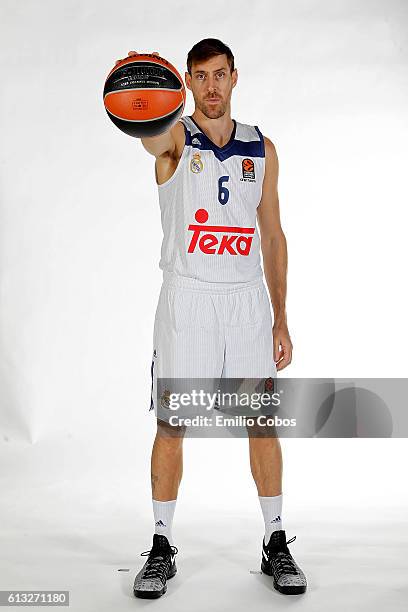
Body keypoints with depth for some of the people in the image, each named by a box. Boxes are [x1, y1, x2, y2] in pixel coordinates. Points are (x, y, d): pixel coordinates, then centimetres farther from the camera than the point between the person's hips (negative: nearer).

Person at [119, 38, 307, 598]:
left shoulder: (262, 148, 9)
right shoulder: (176, 138, 0)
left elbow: (273, 236, 10)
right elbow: (151, 135, -28)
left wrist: (280, 319, 6)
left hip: (248, 299, 3)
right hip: (187, 296, -2)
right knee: (171, 424, 1)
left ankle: (276, 544, 19)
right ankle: (162, 547, 16)